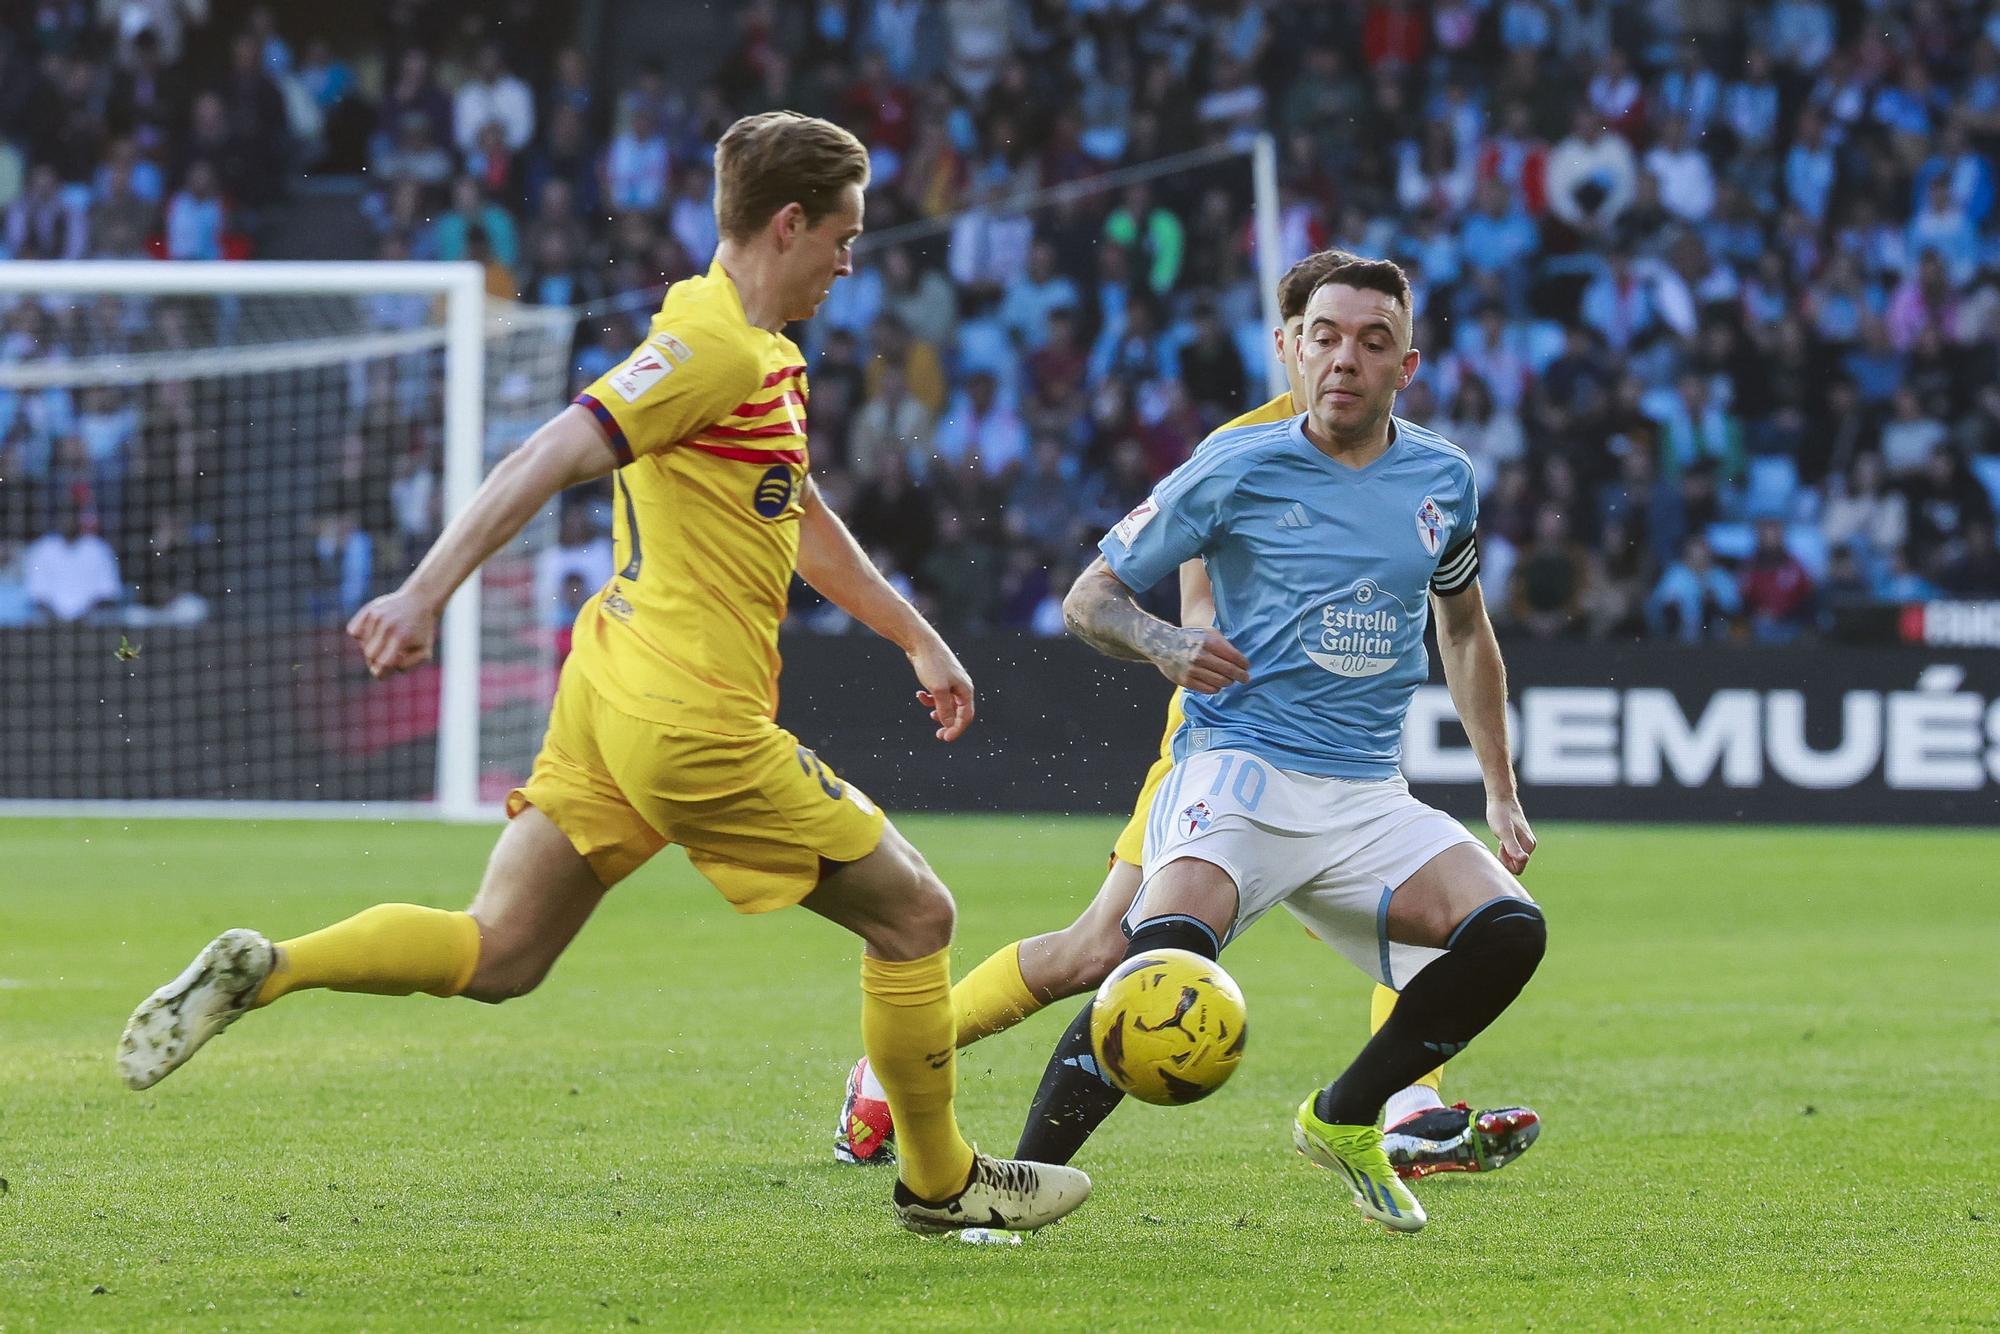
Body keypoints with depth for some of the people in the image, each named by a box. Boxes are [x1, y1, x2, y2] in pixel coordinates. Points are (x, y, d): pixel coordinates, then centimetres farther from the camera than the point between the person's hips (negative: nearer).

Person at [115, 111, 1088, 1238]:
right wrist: (427, 594, -30)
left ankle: (262, 969, -7)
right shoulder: (713, 347, -15)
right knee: (914, 916, 5)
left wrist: (919, 638, 35)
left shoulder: (766, 358, 17)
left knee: (494, 957, 7)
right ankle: (943, 1183, 17)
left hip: (610, 694, 10)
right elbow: (554, 459, -23)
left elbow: (805, 520, 31)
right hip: (697, 720, -10)